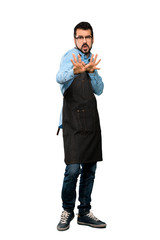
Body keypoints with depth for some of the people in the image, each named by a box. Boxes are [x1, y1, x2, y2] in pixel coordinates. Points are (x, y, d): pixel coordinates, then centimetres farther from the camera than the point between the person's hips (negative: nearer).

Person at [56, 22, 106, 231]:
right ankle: (67, 211, 10)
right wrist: (75, 71, -47)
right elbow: (60, 77, -26)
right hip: (73, 121, -6)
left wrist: (92, 72, -10)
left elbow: (99, 90, 8)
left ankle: (84, 213, 21)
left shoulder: (92, 59, 15)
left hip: (91, 120, 6)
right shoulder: (70, 56, -5)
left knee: (90, 170, 8)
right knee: (73, 169, -12)